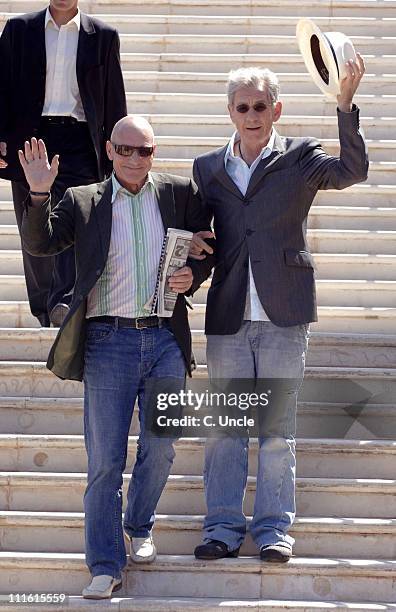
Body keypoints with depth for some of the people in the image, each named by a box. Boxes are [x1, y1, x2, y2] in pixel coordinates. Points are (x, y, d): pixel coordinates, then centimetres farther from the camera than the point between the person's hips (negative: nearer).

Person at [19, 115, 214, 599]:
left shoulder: (180, 193, 8)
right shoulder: (83, 201, 4)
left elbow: (207, 250, 15)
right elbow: (38, 245, -5)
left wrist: (193, 276, -5)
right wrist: (38, 194, -19)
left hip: (165, 340, 2)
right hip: (109, 341, -2)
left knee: (160, 449, 11)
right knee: (105, 460, 0)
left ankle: (139, 527, 36)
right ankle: (106, 566, 7)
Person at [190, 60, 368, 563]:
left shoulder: (299, 159, 4)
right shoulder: (208, 168, 13)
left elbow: (352, 170, -14)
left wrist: (345, 103, -25)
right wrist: (192, 245, -3)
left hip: (282, 314, -2)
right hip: (227, 314, 3)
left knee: (277, 427, 3)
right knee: (224, 426, 5)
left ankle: (273, 529, 10)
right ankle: (223, 529, 11)